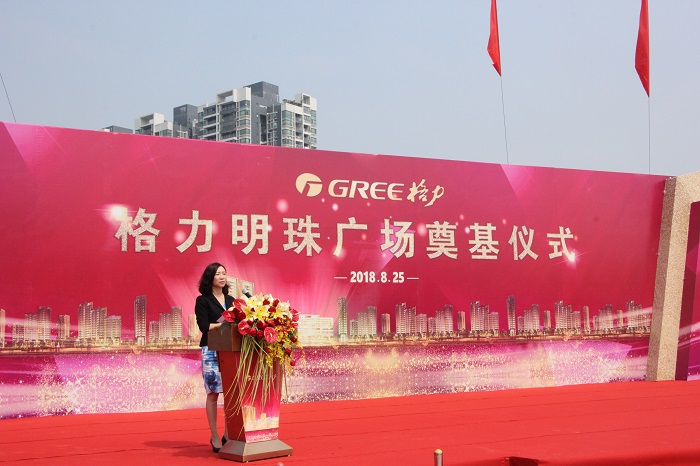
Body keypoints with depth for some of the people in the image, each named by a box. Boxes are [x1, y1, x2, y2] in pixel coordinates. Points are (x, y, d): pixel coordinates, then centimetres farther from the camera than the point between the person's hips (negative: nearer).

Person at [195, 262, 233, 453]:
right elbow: (204, 326, -9)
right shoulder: (203, 301, 1)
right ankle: (215, 437, 8)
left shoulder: (230, 300, 16)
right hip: (211, 350, -4)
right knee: (213, 393, -2)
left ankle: (228, 433, 10)